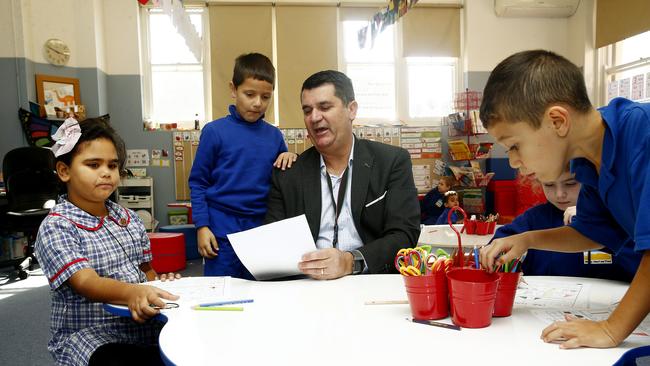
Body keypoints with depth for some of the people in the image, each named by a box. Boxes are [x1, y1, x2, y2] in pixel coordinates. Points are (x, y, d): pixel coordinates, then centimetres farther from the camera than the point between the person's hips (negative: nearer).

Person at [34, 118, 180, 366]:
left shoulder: (129, 219, 11)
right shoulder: (55, 227, -8)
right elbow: (86, 283, -22)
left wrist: (158, 287, -7)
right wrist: (133, 292, -42)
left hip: (142, 324, 6)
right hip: (87, 333, -6)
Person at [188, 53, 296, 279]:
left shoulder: (274, 135, 4)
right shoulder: (215, 131, -5)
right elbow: (198, 182, -1)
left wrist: (288, 158, -5)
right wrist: (202, 226, -6)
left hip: (261, 229, 3)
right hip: (222, 230, -3)